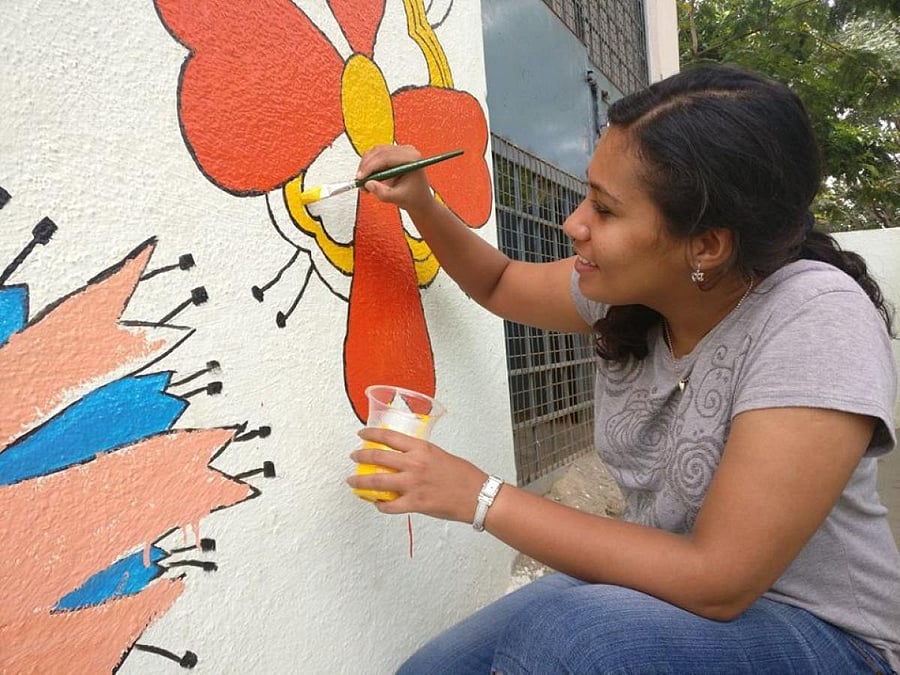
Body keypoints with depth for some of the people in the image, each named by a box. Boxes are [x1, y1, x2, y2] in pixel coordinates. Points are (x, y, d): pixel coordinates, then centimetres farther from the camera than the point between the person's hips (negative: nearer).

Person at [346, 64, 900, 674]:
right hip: (665, 583, 5)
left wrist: (482, 497, -26)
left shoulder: (818, 320, -27)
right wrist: (421, 204, -7)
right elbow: (499, 284, 10)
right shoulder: (631, 283, -8)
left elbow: (717, 582, -30)